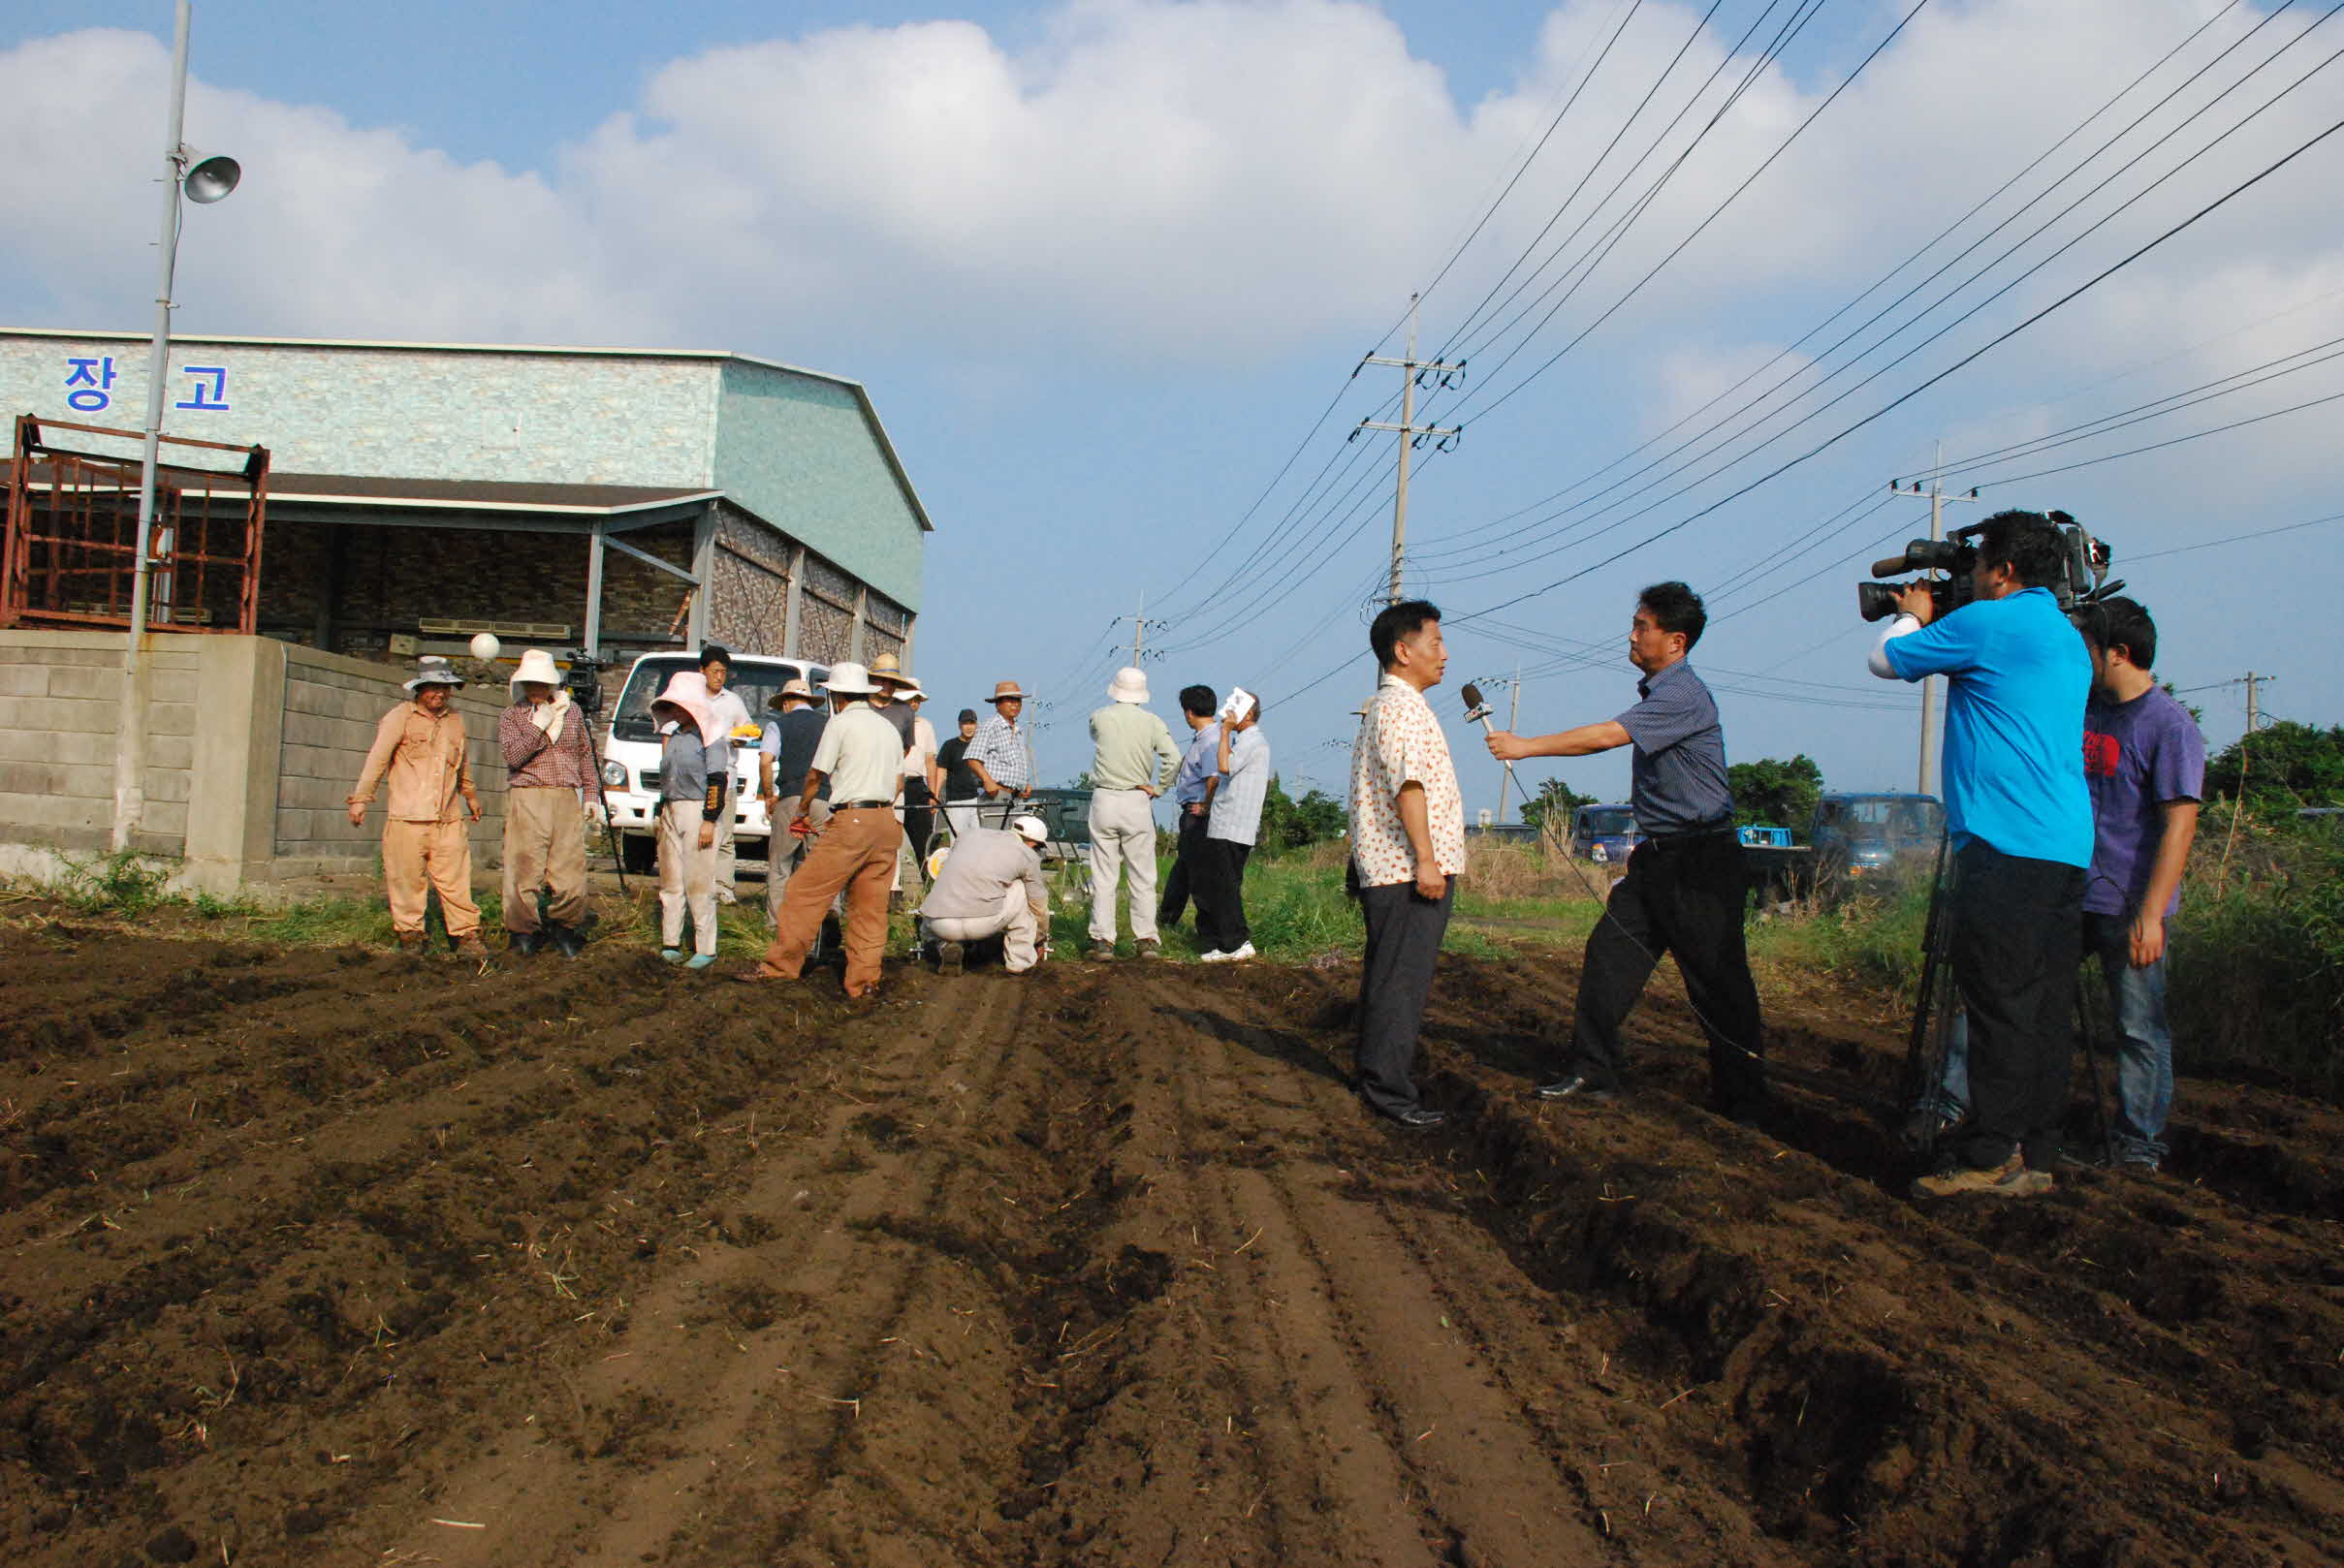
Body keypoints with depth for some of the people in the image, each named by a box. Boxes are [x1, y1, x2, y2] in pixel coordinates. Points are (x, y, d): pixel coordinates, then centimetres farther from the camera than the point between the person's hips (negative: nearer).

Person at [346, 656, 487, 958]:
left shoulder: (455, 719, 16)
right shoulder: (401, 717, 1)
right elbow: (376, 759, 0)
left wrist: (470, 795, 41)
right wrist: (360, 798, -4)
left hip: (448, 818, 3)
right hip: (407, 816, -3)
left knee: (456, 877, -1)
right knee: (407, 877, 0)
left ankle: (467, 936, 2)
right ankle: (410, 934, 12)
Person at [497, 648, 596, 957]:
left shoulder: (571, 711, 14)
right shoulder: (512, 716, 5)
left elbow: (585, 755, 21)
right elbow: (513, 756, -10)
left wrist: (589, 793, 16)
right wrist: (539, 724, -12)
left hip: (567, 800, 2)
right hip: (527, 799, -2)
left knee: (570, 868, -2)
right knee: (525, 869, -4)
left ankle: (566, 928, 13)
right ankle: (524, 931, 6)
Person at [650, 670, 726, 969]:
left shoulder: (709, 737, -8)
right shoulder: (673, 734, 16)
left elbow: (717, 781, -12)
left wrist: (709, 821, -16)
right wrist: (662, 815, 21)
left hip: (698, 811, -8)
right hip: (670, 811, 8)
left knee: (699, 883, -6)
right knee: (671, 882, 10)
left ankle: (705, 949, -2)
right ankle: (670, 943, 17)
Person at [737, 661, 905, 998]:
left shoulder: (841, 723, -1)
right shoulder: (889, 728, 19)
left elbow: (816, 776, 4)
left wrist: (801, 811, 19)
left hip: (852, 821, -7)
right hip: (887, 824, 7)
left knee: (804, 892, -1)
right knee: (870, 906, 7)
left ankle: (780, 965, 0)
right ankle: (864, 980, 6)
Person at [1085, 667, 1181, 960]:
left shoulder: (1099, 718, 0)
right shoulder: (1151, 722, -2)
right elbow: (1173, 758, -11)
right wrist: (1158, 789, -1)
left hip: (1104, 801, 0)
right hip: (1137, 803, 0)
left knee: (1103, 876, 4)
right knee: (1143, 877, 7)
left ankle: (1103, 940, 3)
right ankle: (1146, 939, 7)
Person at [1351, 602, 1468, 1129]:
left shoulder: (1383, 705, 22)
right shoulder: (1402, 705, -12)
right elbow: (1409, 782, -21)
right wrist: (1426, 859, -25)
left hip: (1387, 869, 11)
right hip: (1409, 869, -11)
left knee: (1387, 976, 16)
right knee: (1402, 980, -9)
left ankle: (1374, 1072, 23)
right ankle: (1388, 1088, -9)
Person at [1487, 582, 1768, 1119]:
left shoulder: (1684, 695, -17)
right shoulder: (1658, 693, 15)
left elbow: (1605, 737, -23)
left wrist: (1524, 746, -18)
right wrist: (1647, 846, 21)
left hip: (1700, 862, -10)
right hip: (1658, 856, 10)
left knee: (1716, 982, -2)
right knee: (1609, 952, 5)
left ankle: (1741, 1100, 9)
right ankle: (1592, 1072, 11)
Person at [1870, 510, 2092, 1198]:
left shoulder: (1988, 623, -6)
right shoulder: (2069, 639, 20)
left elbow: (1886, 660, 5)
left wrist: (1913, 616, 25)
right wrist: (1934, 623, 31)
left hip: (2006, 847, -9)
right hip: (2067, 850, 9)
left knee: (2000, 1003, -7)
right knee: (2047, 1007, 8)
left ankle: (1989, 1156, -5)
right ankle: (2036, 1157, 12)